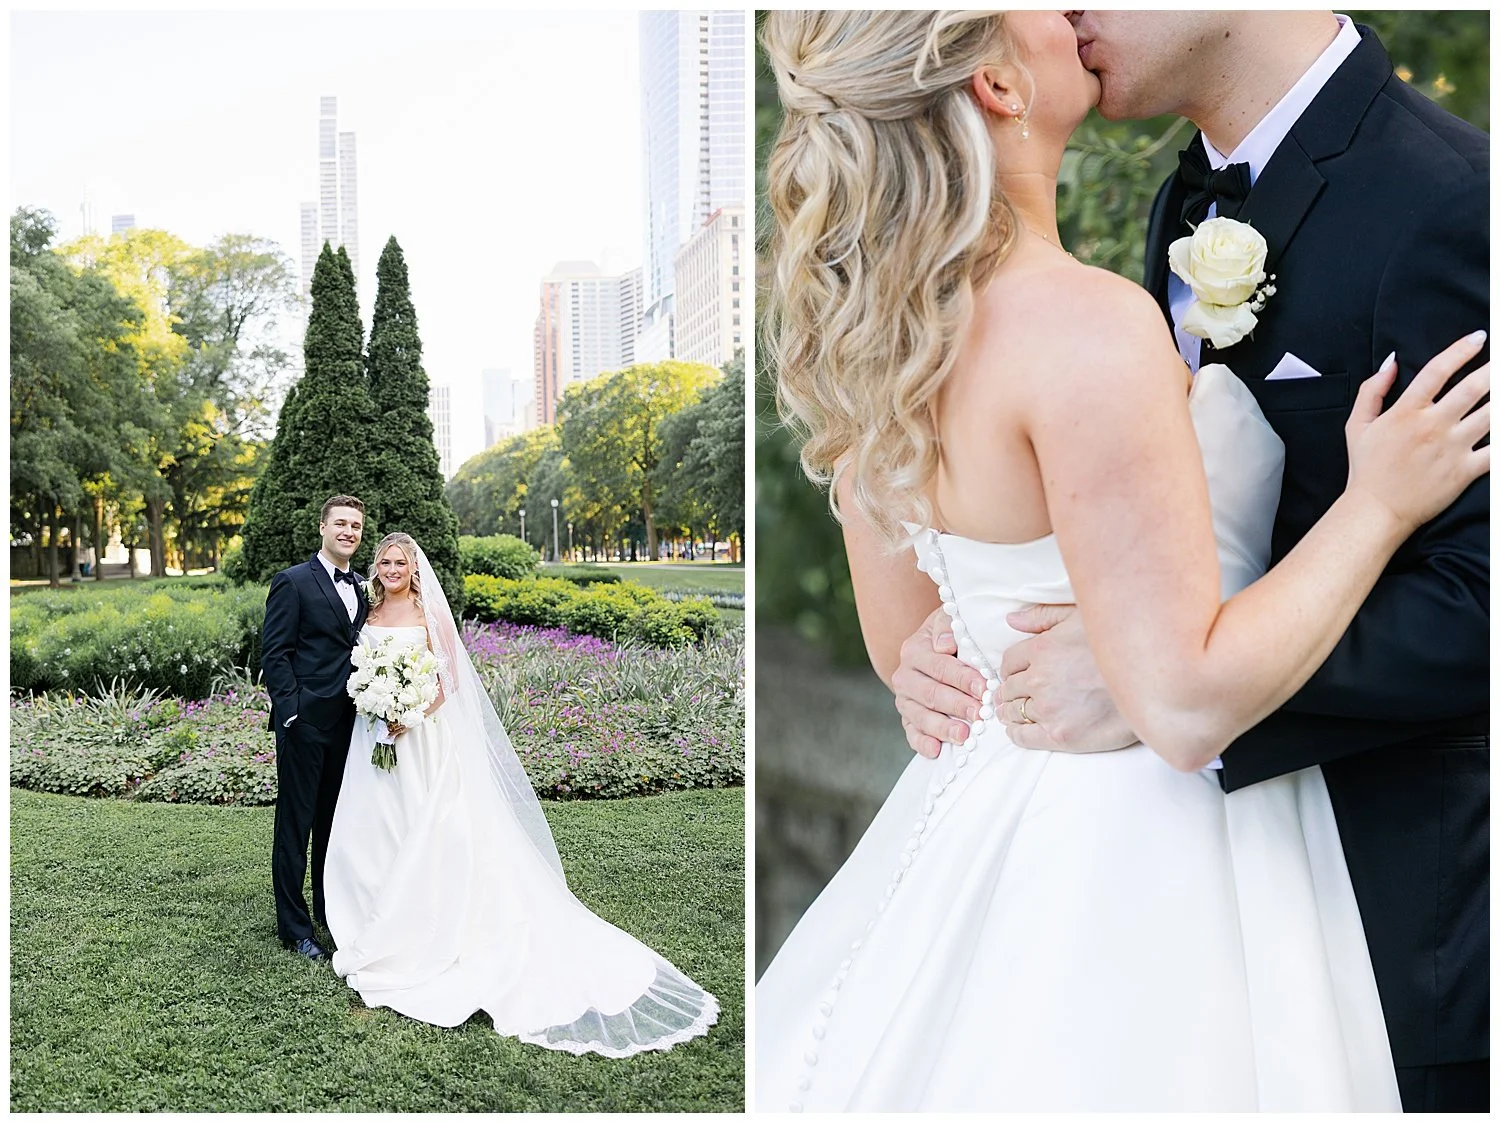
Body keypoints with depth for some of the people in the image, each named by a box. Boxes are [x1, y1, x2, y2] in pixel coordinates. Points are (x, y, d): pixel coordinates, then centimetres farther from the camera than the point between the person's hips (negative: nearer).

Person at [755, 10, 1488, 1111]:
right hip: (1142, 846, -7)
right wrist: (1379, 501, -15)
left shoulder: (869, 324, -3)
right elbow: (1189, 704, -24)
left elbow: (901, 639, 7)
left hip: (981, 807, 7)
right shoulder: (1090, 326, -26)